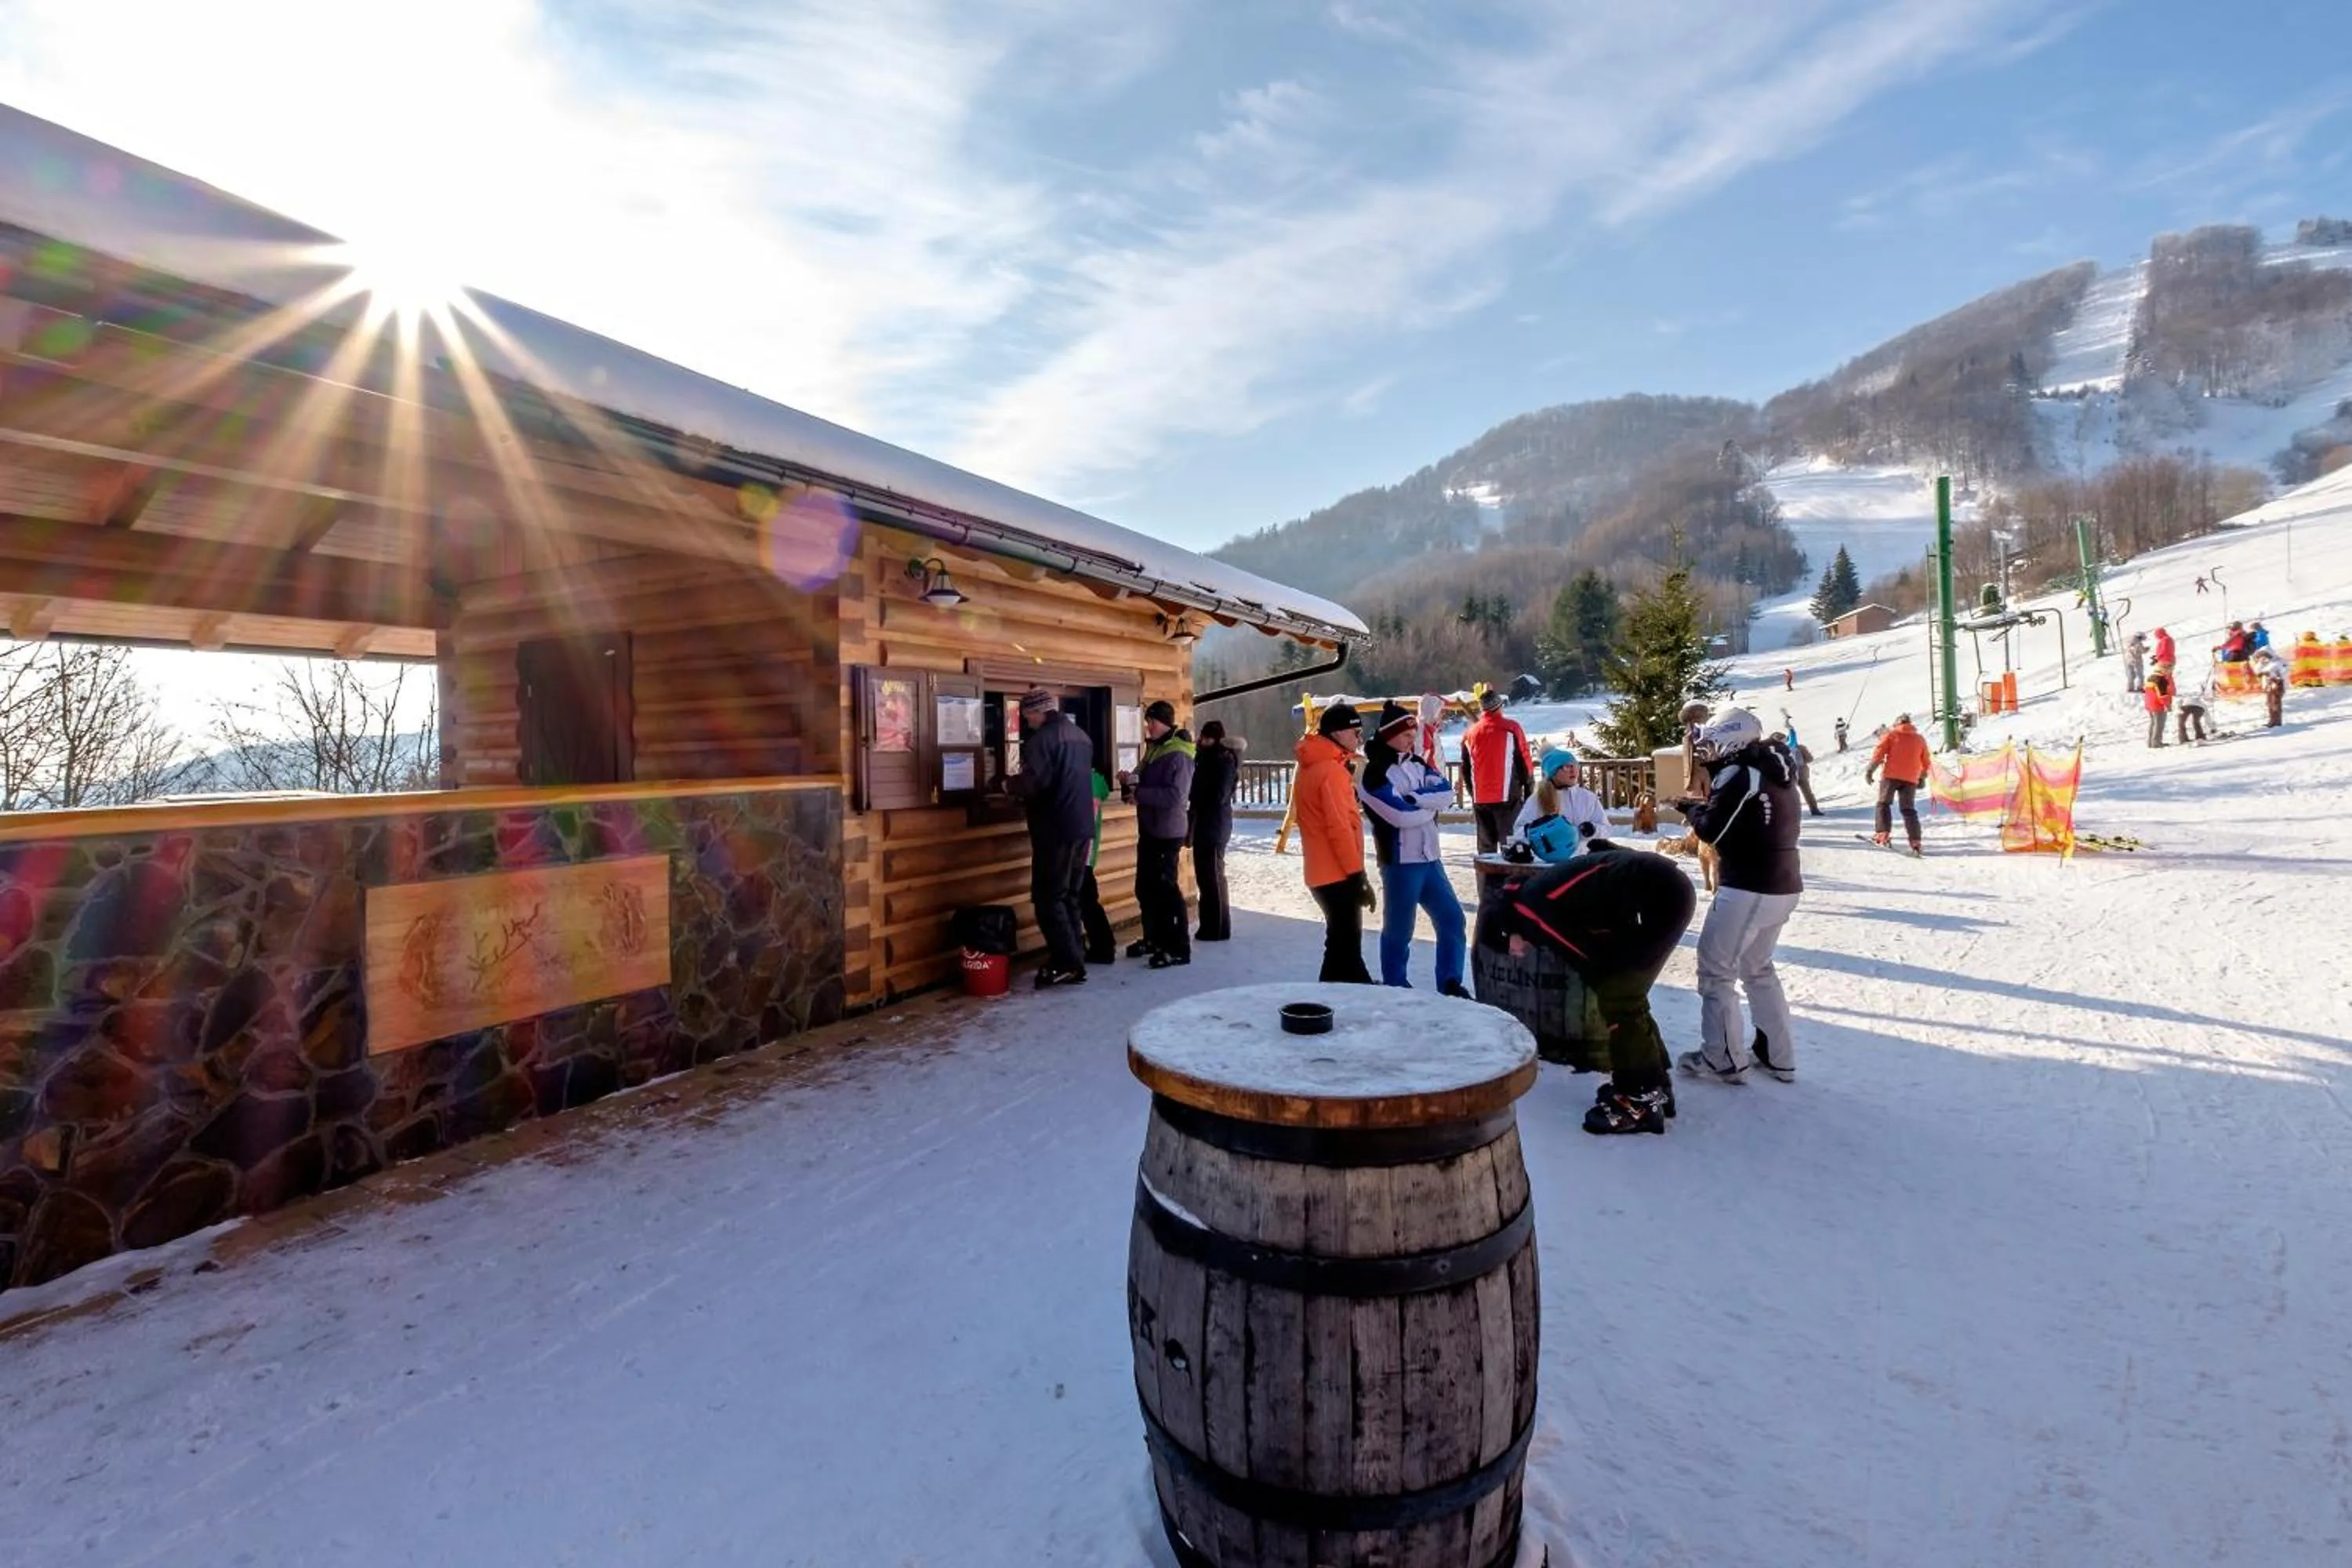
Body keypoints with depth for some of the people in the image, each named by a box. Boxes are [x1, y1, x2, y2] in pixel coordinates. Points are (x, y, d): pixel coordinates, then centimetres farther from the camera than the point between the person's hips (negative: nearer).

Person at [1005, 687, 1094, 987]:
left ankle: (1067, 963, -4)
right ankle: (1073, 962, 16)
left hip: (1055, 829, -9)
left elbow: (1034, 781, -23)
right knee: (1068, 897, 14)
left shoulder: (1042, 738, -12)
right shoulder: (1081, 736, 16)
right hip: (1081, 826, 9)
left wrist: (1010, 784, -2)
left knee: (1048, 898, -2)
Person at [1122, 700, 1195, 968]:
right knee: (1146, 887, 16)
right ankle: (1154, 938, 31)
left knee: (1166, 889, -6)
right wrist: (1132, 779, 2)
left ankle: (1179, 949, 2)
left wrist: (1138, 792, -20)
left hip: (1167, 832, -10)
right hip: (1149, 829, 10)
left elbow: (1175, 796, -25)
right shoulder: (1155, 749, 13)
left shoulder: (1178, 755, -16)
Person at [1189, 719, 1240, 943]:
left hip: (1215, 825, -8)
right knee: (1204, 876, 12)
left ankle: (1218, 928, 5)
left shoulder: (1224, 760, -12)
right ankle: (1209, 926, 21)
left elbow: (1219, 796, -17)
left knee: (1213, 876, -2)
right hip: (1203, 824, 8)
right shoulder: (1207, 758, 14)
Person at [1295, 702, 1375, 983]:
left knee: (1345, 940, 21)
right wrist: (1358, 875, -18)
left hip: (1323, 872, 10)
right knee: (1343, 945, -3)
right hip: (1338, 875, -10)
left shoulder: (1311, 767, 13)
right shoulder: (1332, 771, -18)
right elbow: (1339, 829, -22)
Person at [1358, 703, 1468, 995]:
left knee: (1452, 918, 10)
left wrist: (1415, 797, -17)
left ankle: (1450, 984, 21)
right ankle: (1395, 988, 18)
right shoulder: (1374, 773, -12)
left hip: (1430, 858, 7)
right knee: (1399, 929, 3)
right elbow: (1401, 814, -21)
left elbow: (1446, 790, -2)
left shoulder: (1417, 763, 12)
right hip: (1400, 861, -7)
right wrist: (1431, 803, -4)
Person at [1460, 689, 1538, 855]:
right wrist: (1529, 786, 6)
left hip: (1480, 799, 4)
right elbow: (1525, 762, -4)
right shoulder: (1511, 728, -6)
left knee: (1485, 844, 13)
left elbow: (1466, 768, 14)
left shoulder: (1471, 733, 8)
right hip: (1507, 797, -4)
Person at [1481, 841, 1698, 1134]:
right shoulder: (1538, 892, 16)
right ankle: (1655, 1085, 28)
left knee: (1616, 998, -4)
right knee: (1624, 995, 17)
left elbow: (1586, 955, -8)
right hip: (1668, 889, 10)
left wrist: (1600, 980, 11)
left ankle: (1642, 1101, 4)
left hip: (1661, 898, -10)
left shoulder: (1528, 909, -11)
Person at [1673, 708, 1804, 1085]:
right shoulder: (1776, 772, 12)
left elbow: (1713, 830, -15)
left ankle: (1724, 1060, 9)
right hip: (1782, 886, 9)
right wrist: (1707, 807, 6)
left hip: (1747, 890, -9)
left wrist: (1694, 808, 4)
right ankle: (1778, 1056, 27)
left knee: (1715, 970, 3)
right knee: (1758, 968, 22)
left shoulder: (1738, 774, -15)